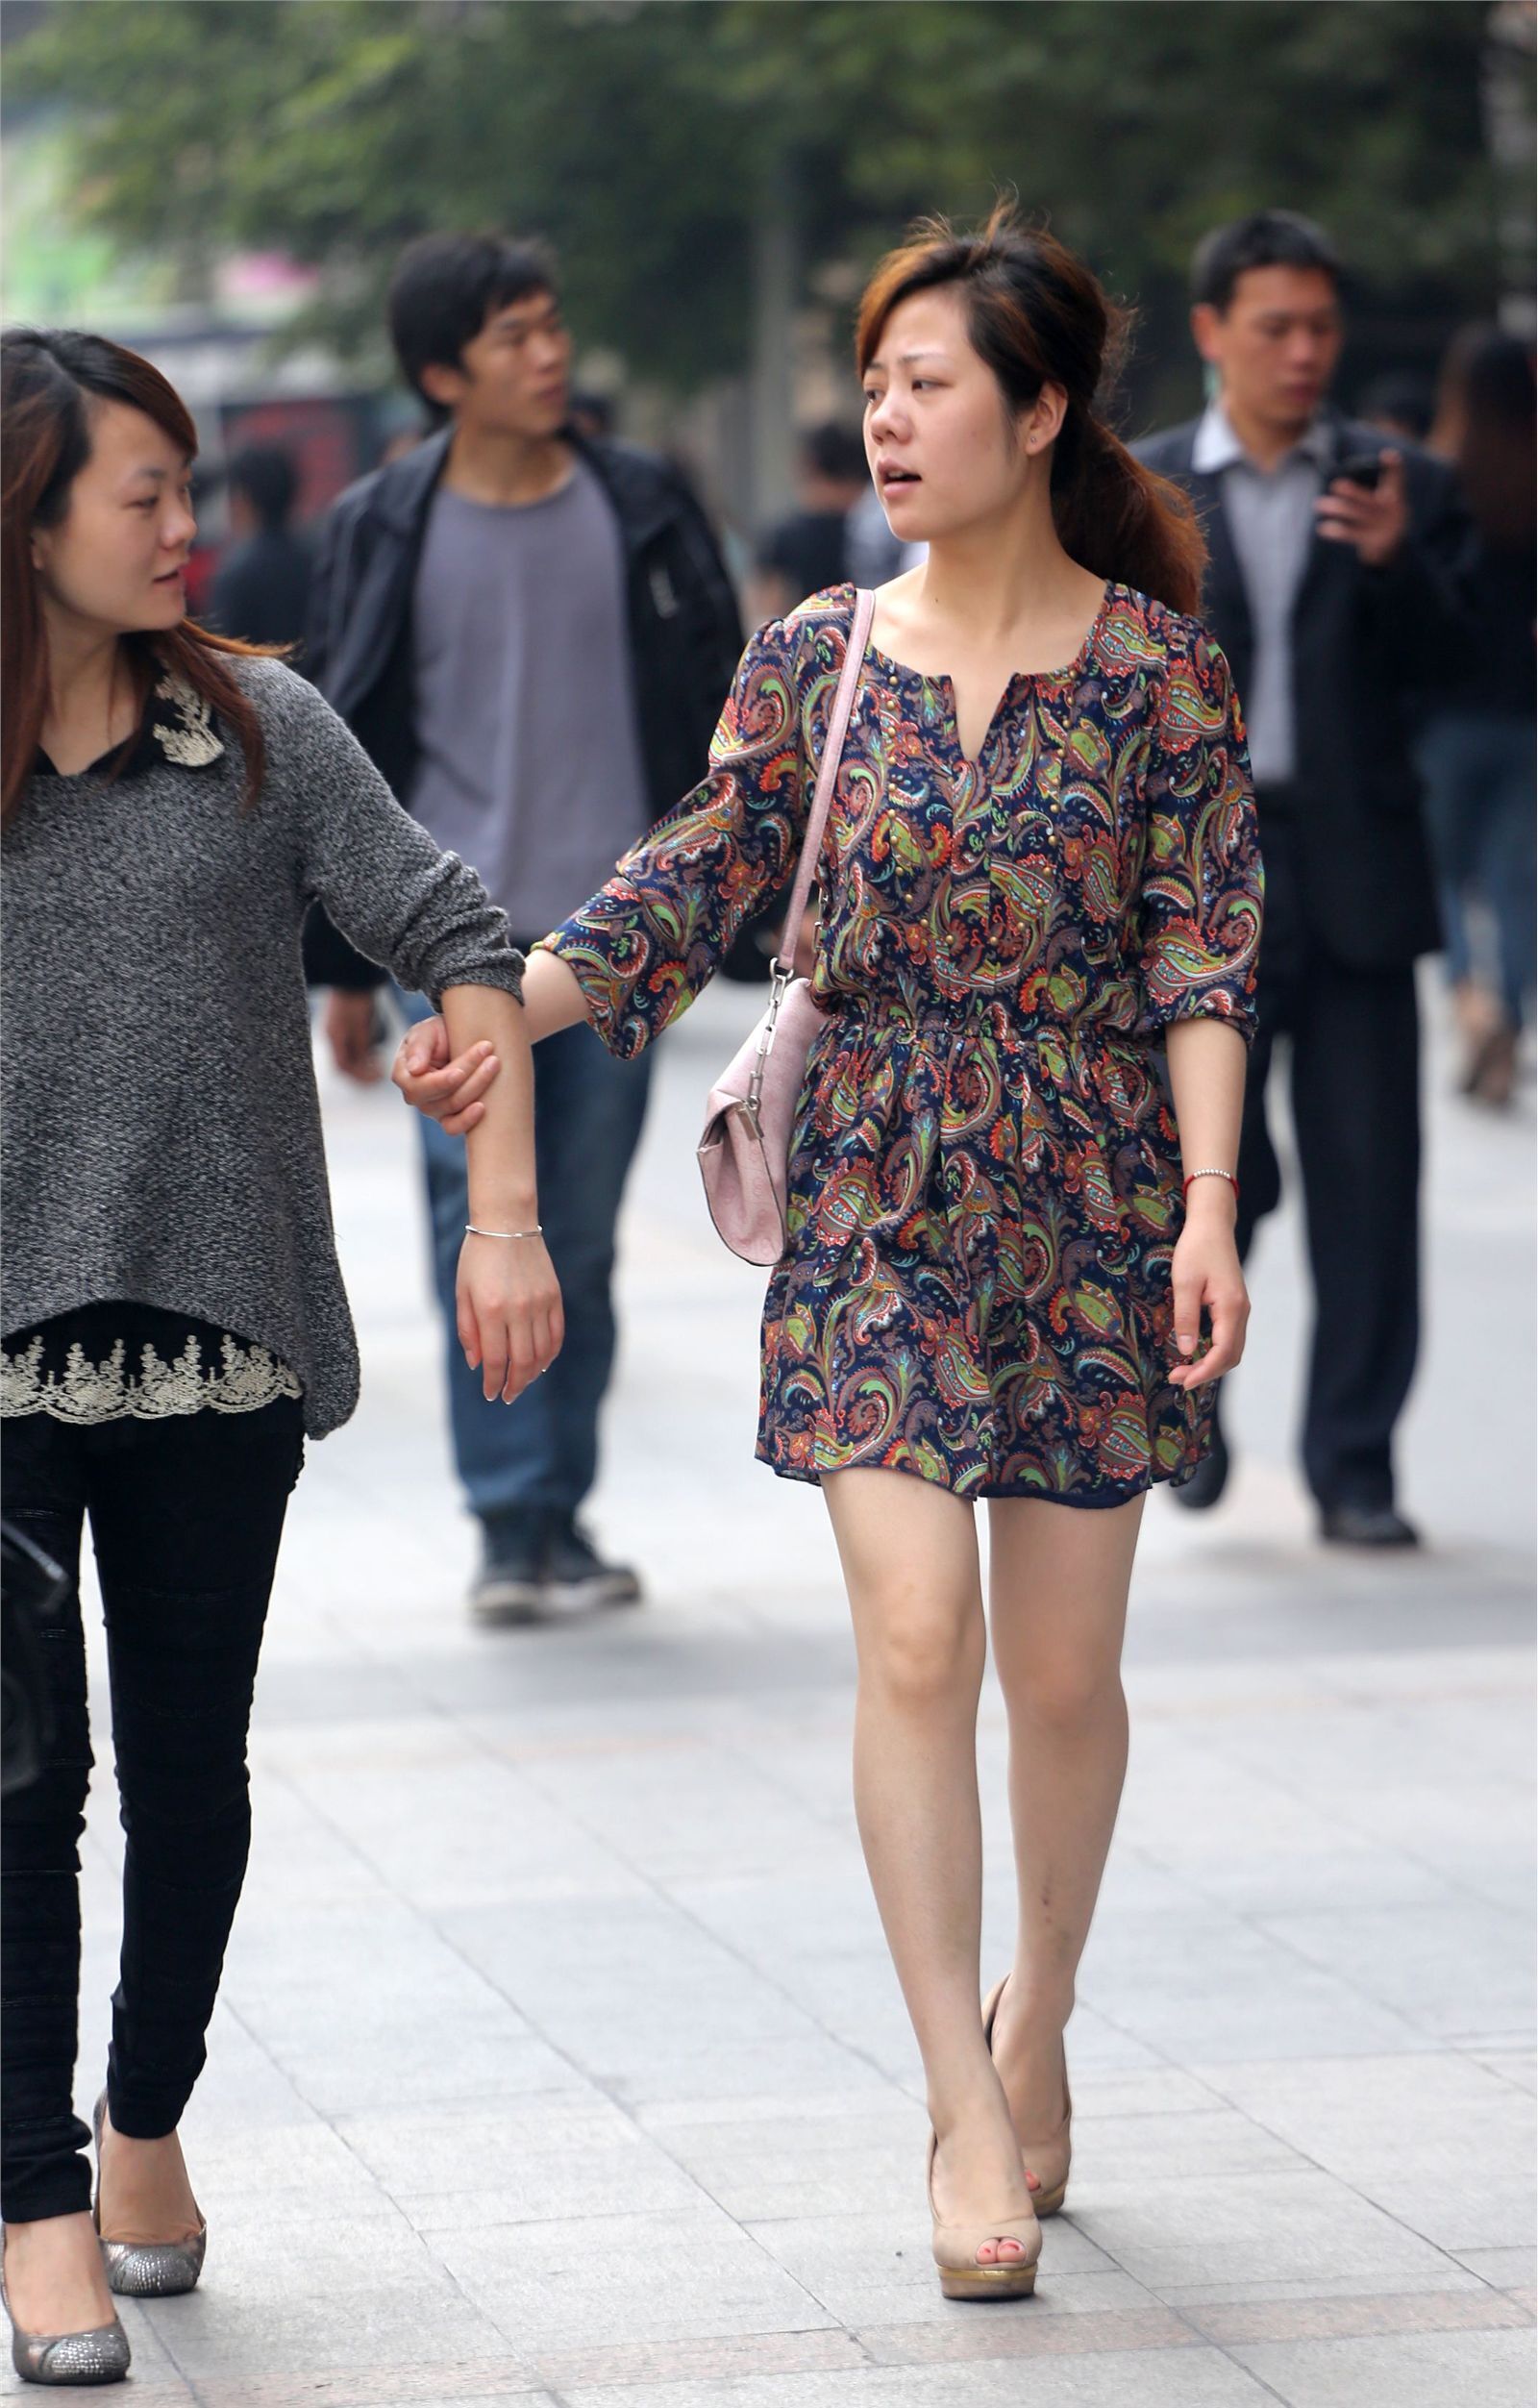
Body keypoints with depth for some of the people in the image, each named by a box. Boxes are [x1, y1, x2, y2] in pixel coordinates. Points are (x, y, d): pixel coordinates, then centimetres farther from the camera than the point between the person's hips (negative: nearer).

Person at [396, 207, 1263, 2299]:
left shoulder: (1156, 668, -3)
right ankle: (969, 2108, -4)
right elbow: (694, 887, 1)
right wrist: (504, 1012, -14)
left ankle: (1038, 2020, 29)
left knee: (1062, 1666, 4)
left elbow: (1204, 955, -5)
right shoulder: (817, 661, 4)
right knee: (915, 1636, -10)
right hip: (876, 1207, 1)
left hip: (1089, 1208, -1)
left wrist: (1209, 1211, -13)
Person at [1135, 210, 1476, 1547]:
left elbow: (1445, 670, -2)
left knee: (1367, 1177, 0)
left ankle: (1354, 1467, 8)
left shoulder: (1402, 487, 8)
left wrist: (1396, 561, -18)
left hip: (1355, 873, 1)